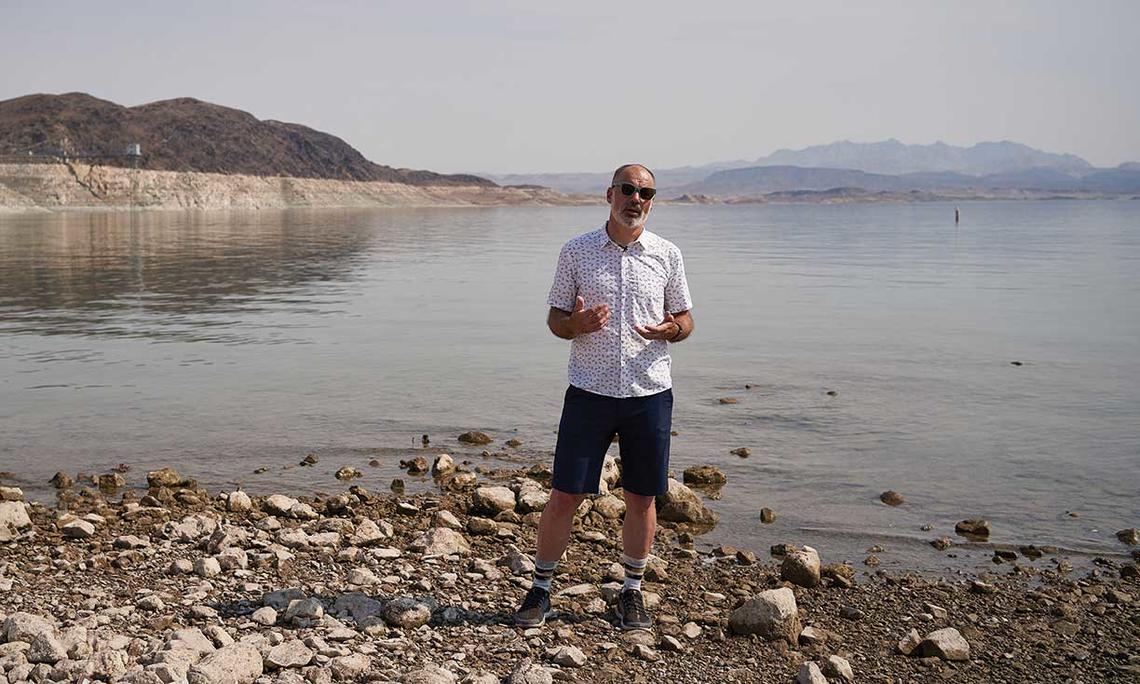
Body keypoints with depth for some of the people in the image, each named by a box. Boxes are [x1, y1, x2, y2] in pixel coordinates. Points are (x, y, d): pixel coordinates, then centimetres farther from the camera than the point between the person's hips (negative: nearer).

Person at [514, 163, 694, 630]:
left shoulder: (667, 255, 5)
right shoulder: (576, 251, 3)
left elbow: (685, 319, 11)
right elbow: (555, 319, 6)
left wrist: (669, 329, -12)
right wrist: (577, 324, -17)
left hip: (650, 394, 1)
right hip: (589, 393, -1)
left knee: (641, 498, 8)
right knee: (564, 496, 0)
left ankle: (632, 592, 26)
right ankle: (540, 589, 17)